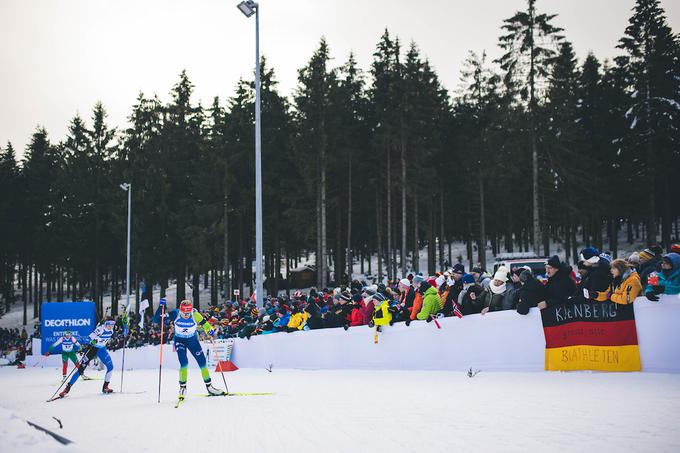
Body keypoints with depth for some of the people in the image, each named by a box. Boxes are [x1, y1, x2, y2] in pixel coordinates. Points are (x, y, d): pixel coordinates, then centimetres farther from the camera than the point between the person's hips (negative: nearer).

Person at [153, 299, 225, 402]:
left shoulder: (195, 314, -24)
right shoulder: (175, 314, -25)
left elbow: (204, 323, -12)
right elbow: (156, 320, -23)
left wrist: (209, 330, -32)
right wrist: (161, 307, -35)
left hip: (193, 340, 2)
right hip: (179, 340, -2)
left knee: (202, 361, 2)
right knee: (184, 363, -21)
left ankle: (209, 386, 17)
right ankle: (182, 387, -7)